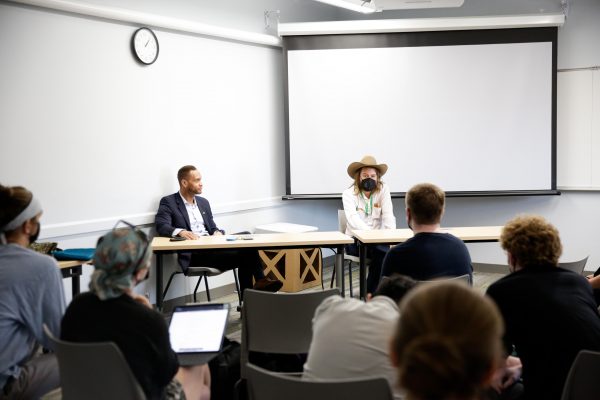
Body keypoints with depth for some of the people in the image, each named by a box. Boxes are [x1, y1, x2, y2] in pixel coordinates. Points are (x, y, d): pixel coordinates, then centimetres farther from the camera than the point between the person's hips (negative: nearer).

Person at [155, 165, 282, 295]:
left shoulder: (203, 202, 22)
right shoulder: (168, 202, 3)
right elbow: (161, 227, -12)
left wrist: (217, 232, -4)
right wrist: (180, 231, -33)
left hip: (211, 248, 6)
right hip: (193, 254, -6)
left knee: (247, 248, -22)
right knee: (241, 254, -27)